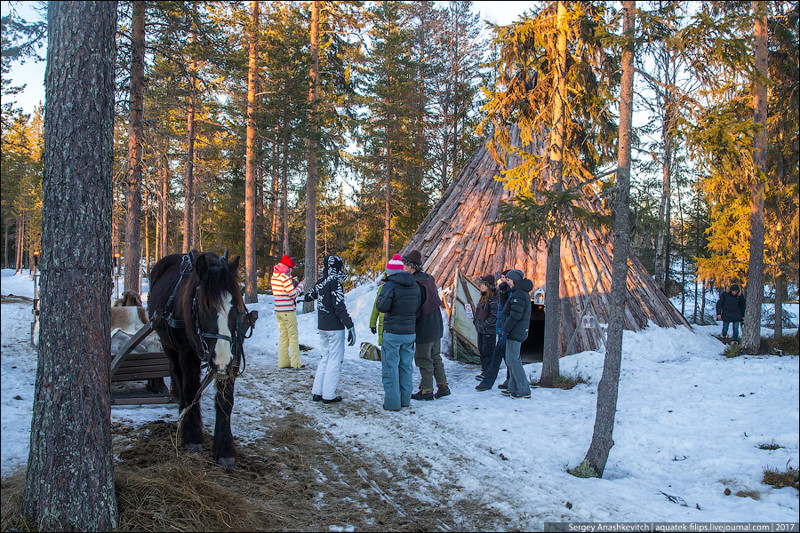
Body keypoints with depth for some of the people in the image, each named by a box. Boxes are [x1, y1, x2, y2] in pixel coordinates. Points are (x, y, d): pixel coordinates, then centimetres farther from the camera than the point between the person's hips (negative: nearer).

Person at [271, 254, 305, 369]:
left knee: (282, 336, 12)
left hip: (278, 311, 8)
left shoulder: (274, 277, 10)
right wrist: (300, 285, 0)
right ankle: (296, 363, 0)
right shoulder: (285, 277, -16)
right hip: (288, 311, -8)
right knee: (293, 337, -2)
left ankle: (283, 362, 14)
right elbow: (293, 294, -15)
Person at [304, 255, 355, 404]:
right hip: (335, 327, -8)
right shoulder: (334, 282, -15)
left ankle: (317, 392, 18)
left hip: (322, 327, 8)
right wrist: (350, 327, -21)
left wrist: (307, 297, 52)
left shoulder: (321, 283, 8)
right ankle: (329, 395, 2)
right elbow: (340, 307, -22)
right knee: (335, 360, 0)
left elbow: (308, 297, 26)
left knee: (325, 358, 17)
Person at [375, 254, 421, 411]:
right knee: (406, 366, 14)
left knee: (390, 367, 1)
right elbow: (417, 308, 10)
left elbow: (382, 307, -18)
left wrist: (380, 298, 2)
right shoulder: (415, 286, 8)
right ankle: (405, 399, 21)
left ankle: (392, 402, 3)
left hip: (392, 333, -6)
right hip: (410, 333, 6)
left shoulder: (391, 285, -12)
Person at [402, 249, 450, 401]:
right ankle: (443, 386, 21)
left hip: (424, 327, -9)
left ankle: (427, 390, 8)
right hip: (436, 325, 9)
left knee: (424, 359, 1)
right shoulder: (428, 278, 8)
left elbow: (414, 310, -23)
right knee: (436, 357, 17)